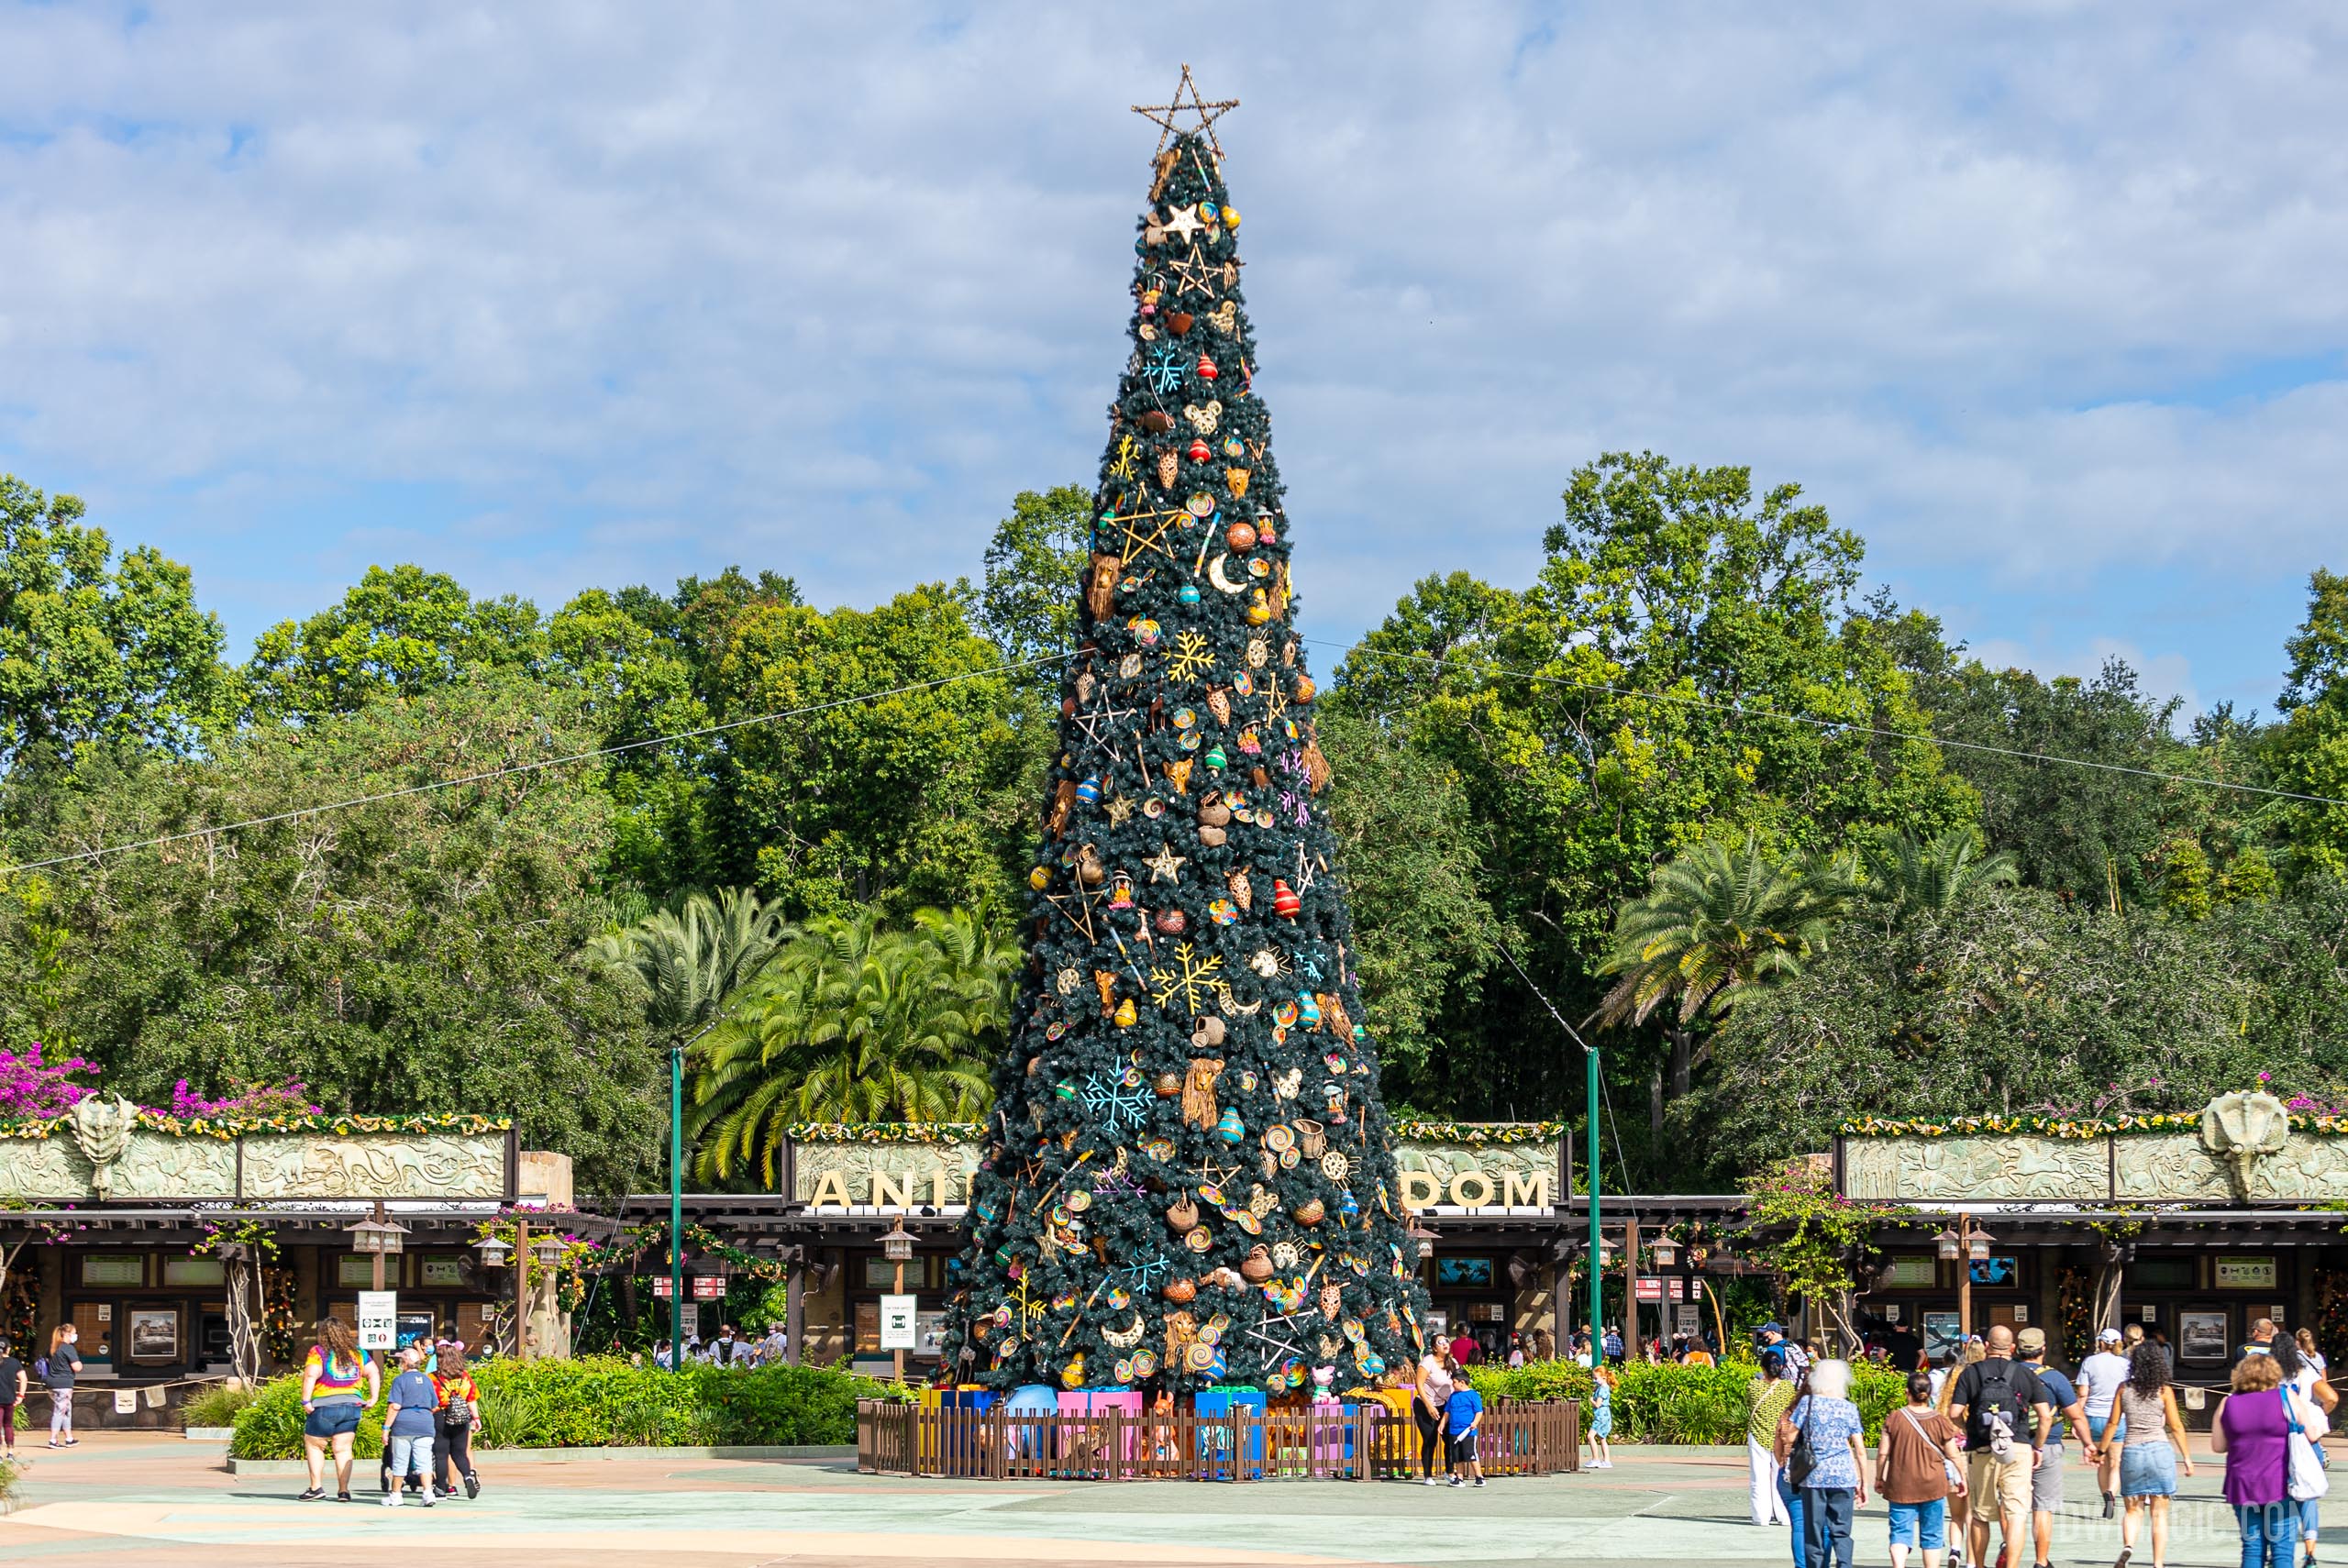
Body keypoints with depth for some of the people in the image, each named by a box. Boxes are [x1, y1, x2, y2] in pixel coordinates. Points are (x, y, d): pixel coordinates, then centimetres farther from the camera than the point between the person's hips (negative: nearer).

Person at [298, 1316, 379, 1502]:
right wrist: (373, 1398, 8)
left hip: (325, 1407, -4)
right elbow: (374, 1374, 8)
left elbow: (310, 1376, -17)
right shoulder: (358, 1352, 9)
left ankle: (316, 1487, 6)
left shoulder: (318, 1352, -5)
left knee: (314, 1445, 11)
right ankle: (343, 1490, 2)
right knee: (343, 1448, 7)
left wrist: (306, 1401, -15)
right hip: (352, 1406, 4)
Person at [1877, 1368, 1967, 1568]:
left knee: (1900, 1533, 1)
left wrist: (1879, 1478, 13)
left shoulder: (1894, 1418, -5)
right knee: (1932, 1536, 10)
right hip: (1932, 1487, 0)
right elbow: (1953, 1455, 3)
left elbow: (1883, 1452, -2)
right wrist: (1961, 1477, 20)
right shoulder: (1940, 1422, -5)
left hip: (1900, 1487, 0)